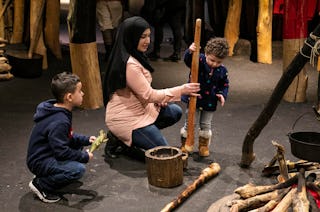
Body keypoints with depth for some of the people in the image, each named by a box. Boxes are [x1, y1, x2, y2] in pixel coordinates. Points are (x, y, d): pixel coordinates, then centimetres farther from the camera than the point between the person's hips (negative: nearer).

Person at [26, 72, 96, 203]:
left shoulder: (61, 113, 4)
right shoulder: (59, 122, -28)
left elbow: (68, 137, 16)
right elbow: (61, 152, -26)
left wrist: (86, 140, 4)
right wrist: (84, 156, -15)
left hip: (49, 153, 10)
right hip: (39, 162, -10)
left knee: (78, 144, 16)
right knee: (78, 169, -25)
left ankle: (51, 174, 12)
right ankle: (41, 184, -9)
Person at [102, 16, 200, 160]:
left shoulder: (135, 57, 6)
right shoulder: (129, 64, -26)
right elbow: (148, 95, -23)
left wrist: (158, 99, -3)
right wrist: (181, 90, -23)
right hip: (124, 118, -10)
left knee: (175, 112, 9)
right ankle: (121, 139, 1)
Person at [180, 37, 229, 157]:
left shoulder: (222, 70, -6)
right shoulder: (199, 61, -15)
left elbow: (224, 84, 8)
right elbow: (187, 60, -34)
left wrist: (222, 94, -10)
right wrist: (190, 52, -55)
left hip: (210, 103, 2)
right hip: (194, 99, -2)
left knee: (206, 125, 14)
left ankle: (204, 145, 32)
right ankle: (185, 145, 25)